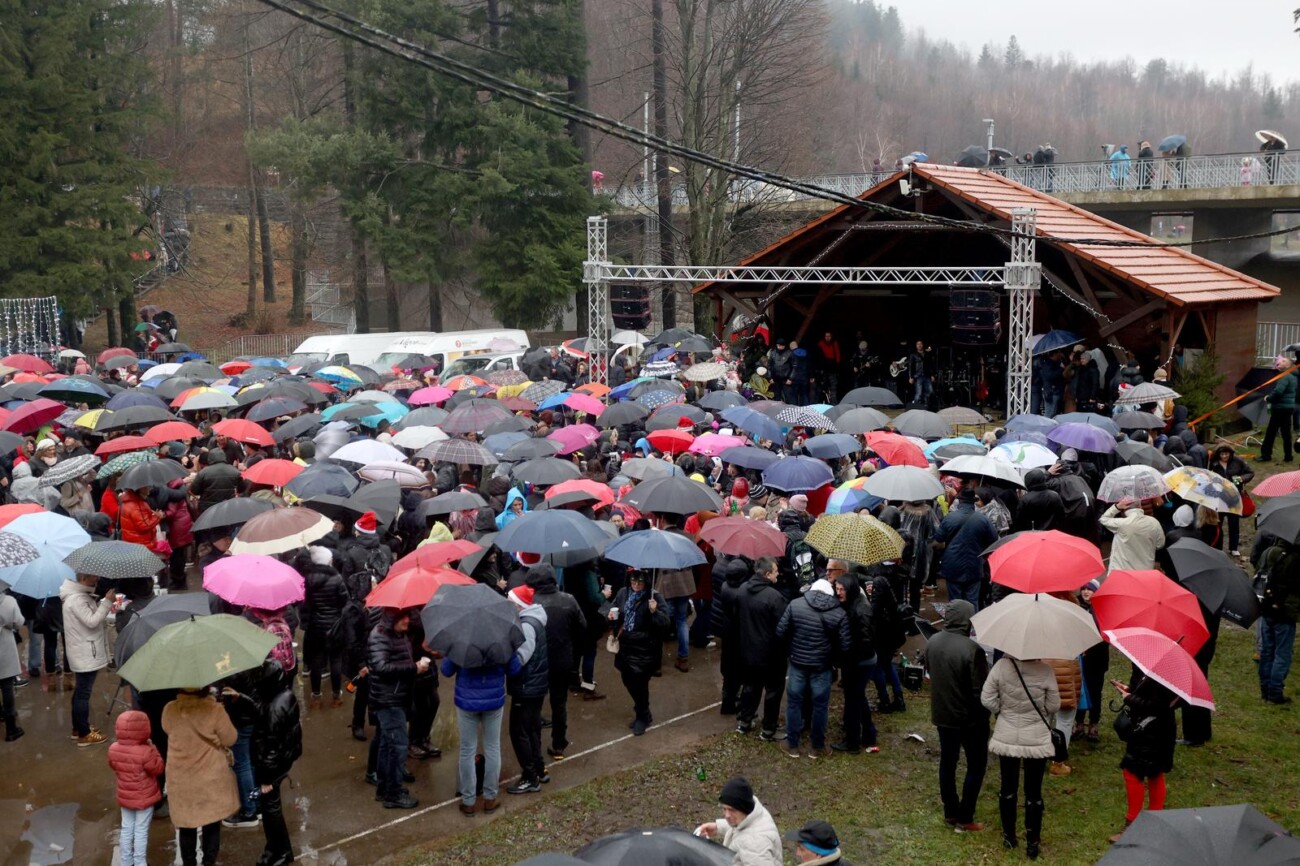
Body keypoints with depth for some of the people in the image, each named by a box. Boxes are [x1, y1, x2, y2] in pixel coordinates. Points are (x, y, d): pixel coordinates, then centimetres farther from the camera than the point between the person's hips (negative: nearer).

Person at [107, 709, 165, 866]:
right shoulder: (145, 752, -28)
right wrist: (153, 750, -10)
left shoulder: (113, 749, -9)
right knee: (141, 831, 6)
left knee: (126, 829, 18)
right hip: (144, 798, -5)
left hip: (124, 797, 5)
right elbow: (158, 769, -15)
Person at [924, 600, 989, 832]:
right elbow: (980, 690, -22)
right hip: (969, 717, -6)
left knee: (947, 762, 17)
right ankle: (964, 818, 12)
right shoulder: (971, 649, -26)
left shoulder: (932, 643, -6)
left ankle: (950, 813, 27)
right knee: (976, 765, 10)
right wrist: (984, 716, -6)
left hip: (942, 714, 6)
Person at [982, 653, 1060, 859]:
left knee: (1008, 788, 17)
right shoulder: (1045, 671, -17)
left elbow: (987, 700, -8)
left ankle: (1009, 836, 30)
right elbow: (1054, 706, -6)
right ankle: (1032, 843, 17)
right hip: (1036, 740, -1)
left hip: (1006, 738, 2)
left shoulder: (1001, 666, -15)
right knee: (1033, 792, 10)